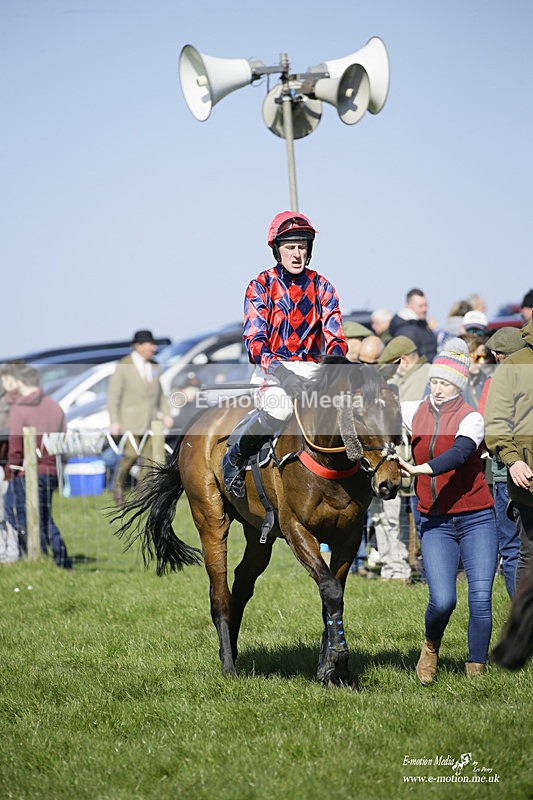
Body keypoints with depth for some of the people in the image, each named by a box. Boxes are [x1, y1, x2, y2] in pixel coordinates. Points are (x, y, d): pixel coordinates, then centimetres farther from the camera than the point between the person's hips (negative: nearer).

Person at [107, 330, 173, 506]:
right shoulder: (123, 366, -8)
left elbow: (159, 392, 17)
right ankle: (119, 486, 10)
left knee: (148, 455, -2)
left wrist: (166, 414, 6)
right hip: (131, 418, -5)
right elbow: (113, 395, -8)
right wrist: (114, 421, -15)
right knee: (131, 454, -13)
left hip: (151, 418, 5)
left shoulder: (153, 365, 9)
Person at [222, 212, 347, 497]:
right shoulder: (261, 286, 2)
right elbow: (254, 337, -9)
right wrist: (275, 367, -29)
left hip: (312, 369, 4)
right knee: (279, 408, -36)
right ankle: (234, 458, -11)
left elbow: (334, 334, 1)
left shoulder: (321, 287, 10)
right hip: (273, 367, -4)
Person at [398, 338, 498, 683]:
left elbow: (460, 452, -27)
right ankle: (431, 648, 18)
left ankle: (476, 669, 8)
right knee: (442, 600, -12)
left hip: (476, 520, -2)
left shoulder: (471, 418, -7)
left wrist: (423, 468, -41)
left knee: (481, 600, -8)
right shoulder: (417, 413, 6)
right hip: (435, 522, 2)